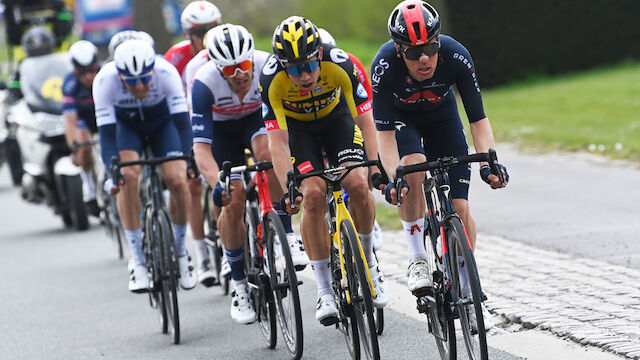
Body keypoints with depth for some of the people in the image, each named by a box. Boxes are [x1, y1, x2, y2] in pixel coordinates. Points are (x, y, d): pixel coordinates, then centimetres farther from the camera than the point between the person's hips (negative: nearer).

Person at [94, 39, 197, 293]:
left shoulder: (166, 72, -35)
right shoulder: (104, 81, -34)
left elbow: (182, 122, -35)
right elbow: (106, 133, -35)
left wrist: (190, 160, -47)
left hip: (162, 122, 0)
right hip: (126, 124, 0)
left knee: (177, 181, -19)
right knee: (128, 177, -25)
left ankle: (180, 251, 6)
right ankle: (138, 260, -17)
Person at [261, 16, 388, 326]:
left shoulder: (339, 65, -33)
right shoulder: (271, 79, -33)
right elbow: (277, 141, -32)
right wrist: (288, 190, -41)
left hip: (336, 117, 1)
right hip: (296, 126, -1)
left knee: (358, 185, -21)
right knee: (314, 195, -21)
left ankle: (367, 260, 5)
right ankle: (325, 290, -12)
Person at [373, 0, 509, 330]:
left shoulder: (456, 57, -34)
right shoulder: (385, 65, -36)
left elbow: (478, 119, -27)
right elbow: (384, 132, -32)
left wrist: (488, 162, -42)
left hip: (441, 115, 1)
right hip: (400, 118, -1)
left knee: (459, 206, -7)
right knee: (414, 169, -34)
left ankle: (467, 295, 7)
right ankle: (417, 259, -18)